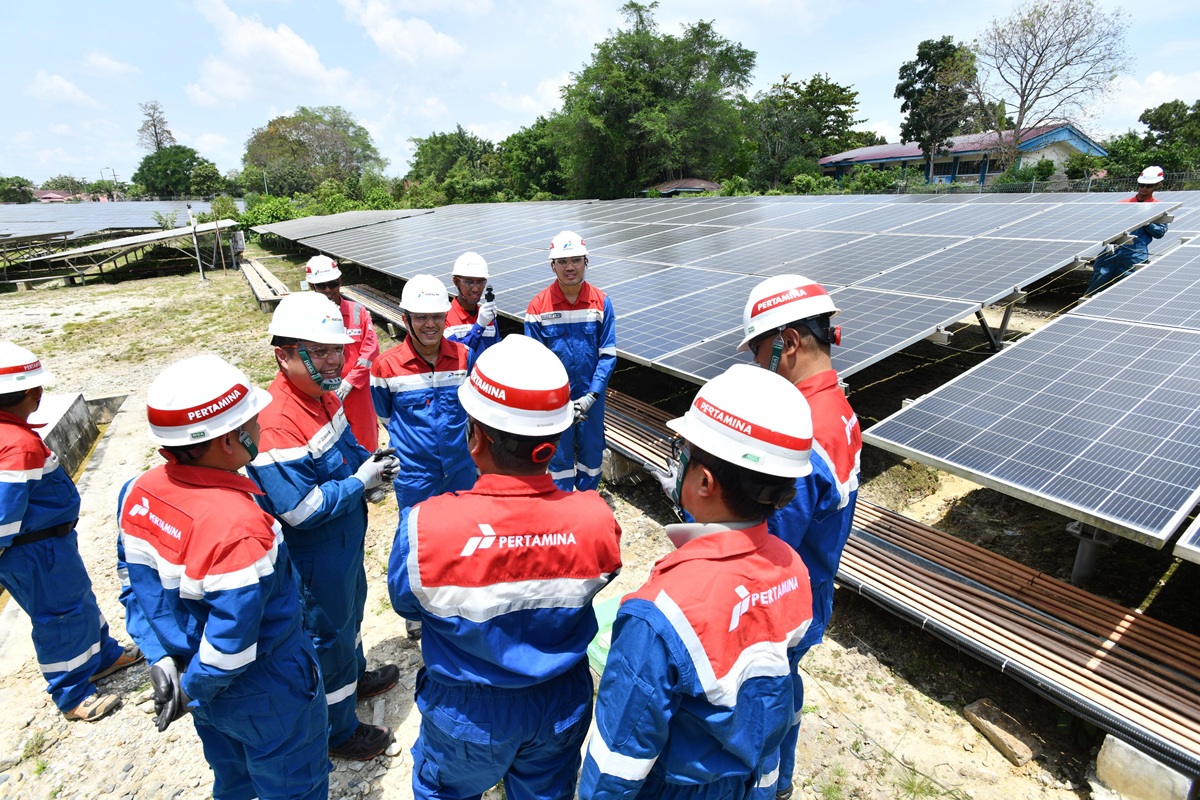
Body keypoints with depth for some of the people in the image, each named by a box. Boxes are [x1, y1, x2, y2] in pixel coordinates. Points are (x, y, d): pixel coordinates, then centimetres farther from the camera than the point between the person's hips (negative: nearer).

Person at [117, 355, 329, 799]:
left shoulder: (140, 495, -12)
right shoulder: (238, 527, -38)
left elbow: (135, 589, -1)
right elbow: (232, 637, -29)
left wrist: (162, 659, 0)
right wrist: (193, 691, -11)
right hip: (265, 698, -7)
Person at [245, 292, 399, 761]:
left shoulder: (323, 394, -4)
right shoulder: (277, 424, -34)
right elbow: (302, 510, -32)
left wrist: (369, 461, -8)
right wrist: (361, 481, -24)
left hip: (343, 542, 9)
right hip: (315, 560, -9)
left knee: (349, 612, 29)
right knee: (328, 635, 12)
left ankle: (355, 676, 56)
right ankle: (339, 731, 36)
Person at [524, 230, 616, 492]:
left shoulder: (601, 301, -6)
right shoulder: (538, 306, -9)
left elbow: (608, 354, -4)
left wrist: (590, 397, -13)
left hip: (591, 398, 2)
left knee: (591, 457, 16)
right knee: (559, 459, 11)